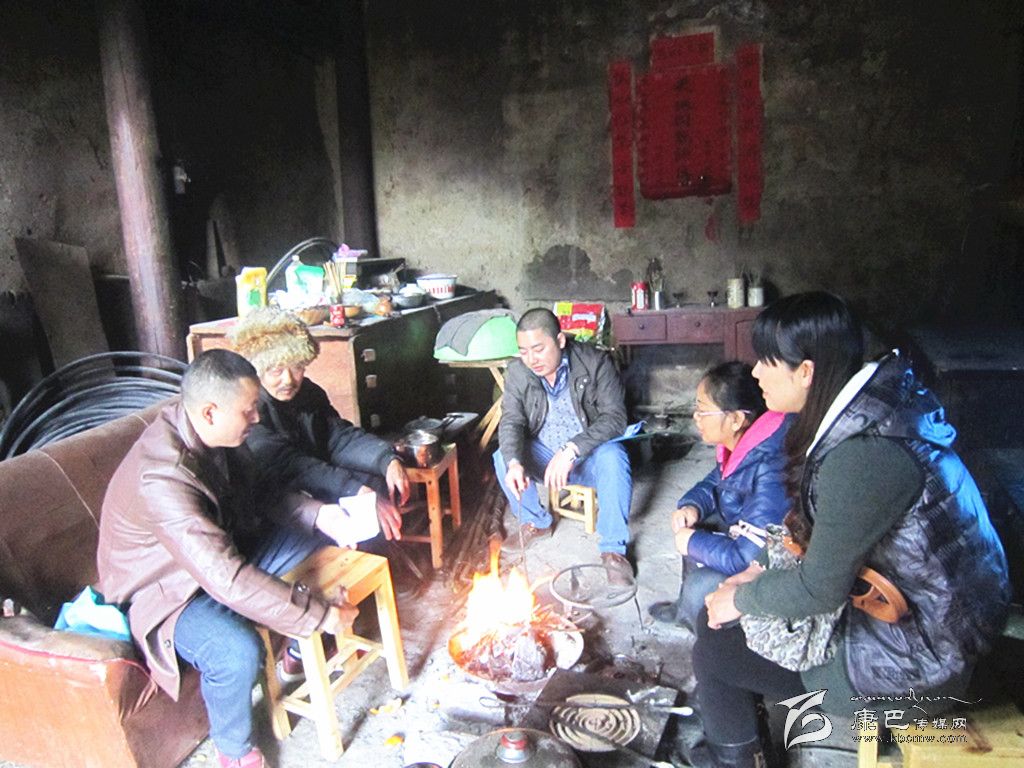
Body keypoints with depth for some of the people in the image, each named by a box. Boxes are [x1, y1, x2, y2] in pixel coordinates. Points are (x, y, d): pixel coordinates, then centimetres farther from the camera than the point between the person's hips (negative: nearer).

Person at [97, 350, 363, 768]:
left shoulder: (210, 433, -11)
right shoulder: (162, 477, -37)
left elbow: (259, 495, 4)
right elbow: (228, 580, -41)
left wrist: (318, 513, -14)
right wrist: (320, 615, -35)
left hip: (224, 550, 8)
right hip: (167, 588, -8)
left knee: (324, 535, 6)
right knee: (238, 652, -35)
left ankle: (301, 647, 24)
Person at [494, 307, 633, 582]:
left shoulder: (595, 362, -18)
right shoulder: (517, 372, -8)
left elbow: (615, 417, -23)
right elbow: (511, 421, -11)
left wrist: (571, 450, -38)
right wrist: (514, 462, -34)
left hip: (589, 456, -3)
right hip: (544, 454, 3)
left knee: (613, 456, -34)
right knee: (502, 458, -22)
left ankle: (613, 548, -19)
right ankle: (536, 521, 5)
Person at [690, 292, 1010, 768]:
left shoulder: (863, 454, -32)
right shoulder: (873, 404, -3)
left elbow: (820, 589, -24)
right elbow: (828, 534, 8)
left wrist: (742, 597, -7)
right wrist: (759, 574, 5)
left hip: (917, 650, -8)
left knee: (714, 652, 0)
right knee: (719, 615, 11)